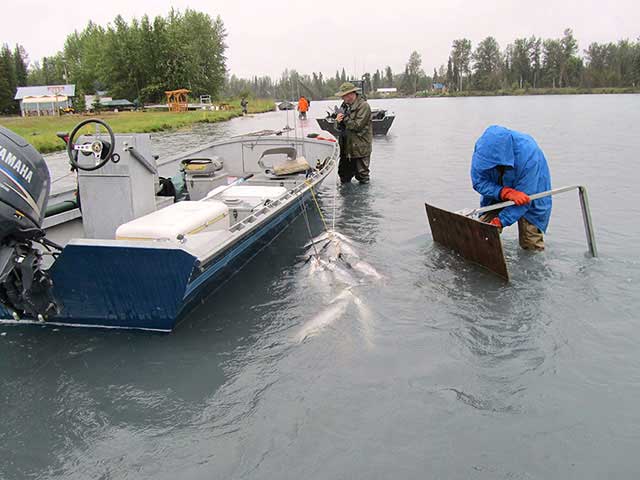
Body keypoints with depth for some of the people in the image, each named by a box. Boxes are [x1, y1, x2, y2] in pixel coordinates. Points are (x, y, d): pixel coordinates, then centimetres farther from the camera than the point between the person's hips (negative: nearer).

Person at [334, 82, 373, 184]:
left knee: (362, 177, 2)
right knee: (344, 178, 16)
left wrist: (345, 118, -12)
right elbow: (337, 126, 12)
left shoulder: (363, 106, -13)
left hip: (360, 148, -7)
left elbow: (357, 125, -21)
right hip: (346, 148, 8)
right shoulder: (345, 105, 12)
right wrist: (338, 121, -12)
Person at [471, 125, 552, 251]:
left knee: (531, 246, -3)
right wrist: (505, 192, -40)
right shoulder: (482, 147, -29)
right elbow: (478, 182, -23)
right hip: (497, 192, 3)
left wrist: (500, 221, -37)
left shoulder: (529, 156, -39)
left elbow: (525, 196, -33)